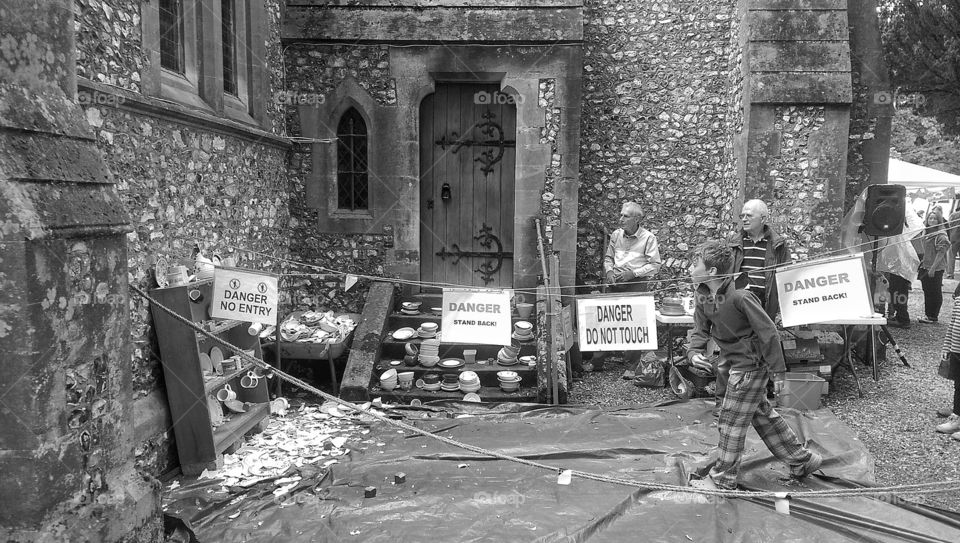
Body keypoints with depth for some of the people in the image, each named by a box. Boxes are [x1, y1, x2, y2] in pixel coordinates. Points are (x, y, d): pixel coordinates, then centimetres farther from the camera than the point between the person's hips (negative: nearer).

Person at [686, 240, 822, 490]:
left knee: (731, 422, 0)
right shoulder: (703, 296, -3)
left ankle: (723, 479, 15)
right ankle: (801, 460, 37)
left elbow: (767, 331, -21)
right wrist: (693, 353, -17)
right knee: (762, 415, 21)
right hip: (738, 364, 9)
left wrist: (777, 369, -17)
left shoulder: (740, 298, -27)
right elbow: (700, 331, 4)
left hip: (750, 365, -9)